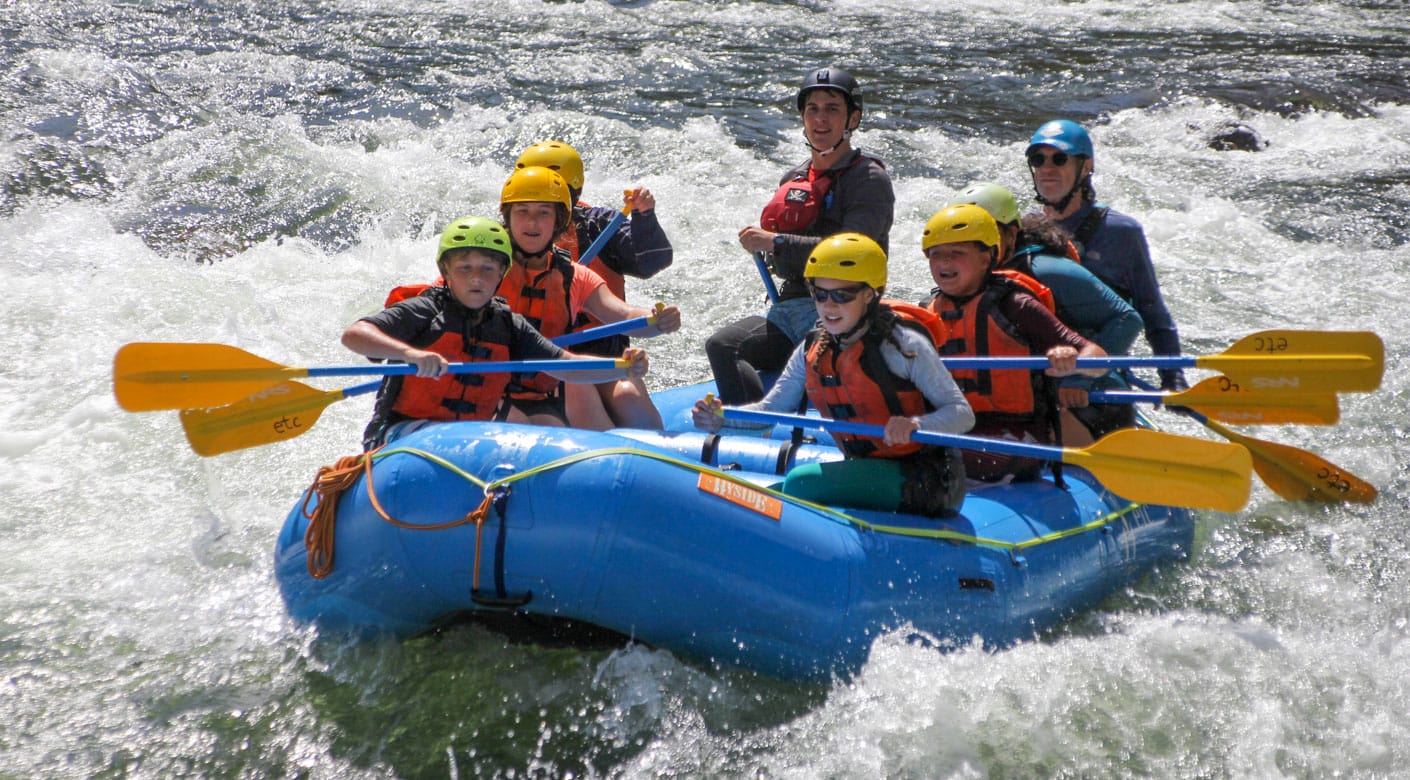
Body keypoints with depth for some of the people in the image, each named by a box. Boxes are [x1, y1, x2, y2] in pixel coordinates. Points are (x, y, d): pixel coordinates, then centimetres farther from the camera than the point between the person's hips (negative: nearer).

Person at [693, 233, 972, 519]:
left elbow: (963, 413, -15)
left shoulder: (903, 344, -13)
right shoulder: (811, 352, 7)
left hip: (924, 480, -7)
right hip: (865, 472, 7)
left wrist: (915, 425, -35)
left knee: (801, 483, -23)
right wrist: (720, 418, -17)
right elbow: (770, 408, 3)